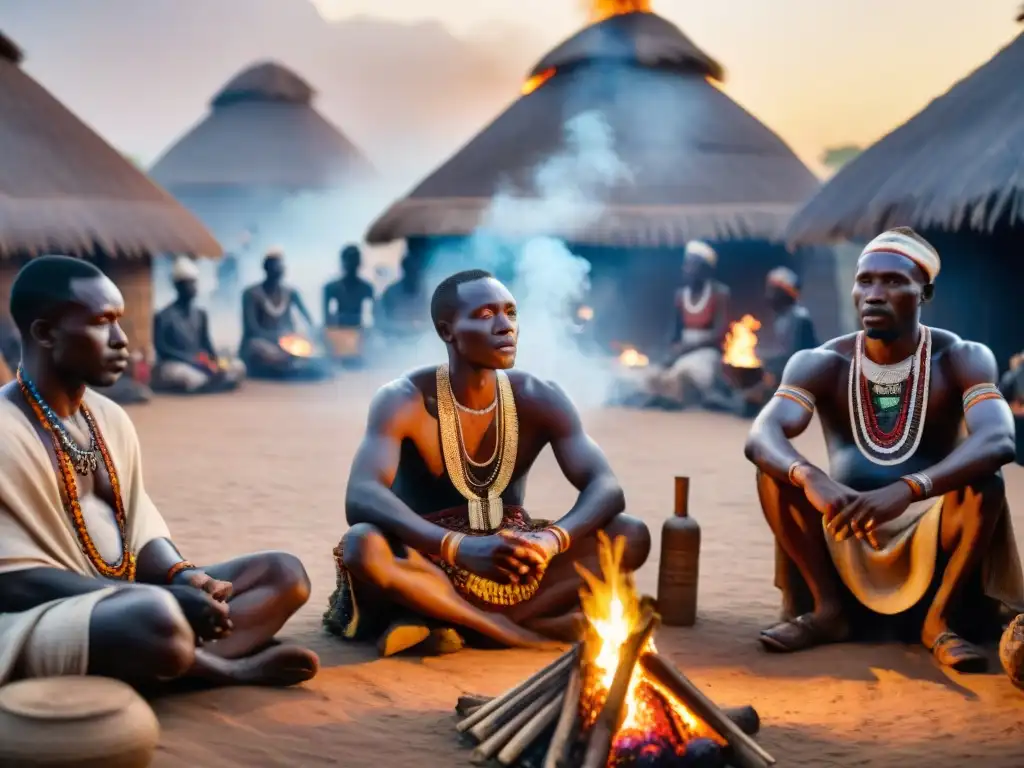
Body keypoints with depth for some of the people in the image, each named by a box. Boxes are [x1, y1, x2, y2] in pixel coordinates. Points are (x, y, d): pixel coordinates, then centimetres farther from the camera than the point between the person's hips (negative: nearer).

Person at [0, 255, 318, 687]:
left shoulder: (110, 417, 11)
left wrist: (181, 577, -10)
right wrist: (162, 598, -25)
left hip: (129, 598, 9)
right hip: (43, 618, -8)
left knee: (284, 574, 1)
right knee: (156, 616, -39)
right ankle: (233, 668, -8)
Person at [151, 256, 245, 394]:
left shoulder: (201, 314, 11)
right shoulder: (164, 316, -8)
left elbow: (206, 343, 11)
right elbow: (161, 348, -12)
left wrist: (217, 361, -10)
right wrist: (191, 360, -20)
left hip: (199, 363, 6)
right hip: (173, 365, -6)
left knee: (238, 368, -14)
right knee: (192, 378, -41)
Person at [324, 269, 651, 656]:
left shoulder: (540, 400, -7)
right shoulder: (402, 400, -16)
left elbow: (607, 489, -16)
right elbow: (360, 498, -32)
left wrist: (551, 540, -39)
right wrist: (459, 548, -47)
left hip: (512, 572, 3)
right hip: (428, 565, -3)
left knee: (631, 535, -19)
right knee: (362, 545, -36)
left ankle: (452, 626, -23)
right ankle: (534, 628, -24)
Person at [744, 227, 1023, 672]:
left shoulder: (960, 359, -13)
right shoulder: (822, 364, -9)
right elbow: (761, 437, -26)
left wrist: (907, 490, -50)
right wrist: (811, 479, -49)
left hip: (932, 532, -1)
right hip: (841, 533, 2)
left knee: (985, 483, -30)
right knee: (776, 466, -22)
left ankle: (939, 618, -12)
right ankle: (828, 608, -9)